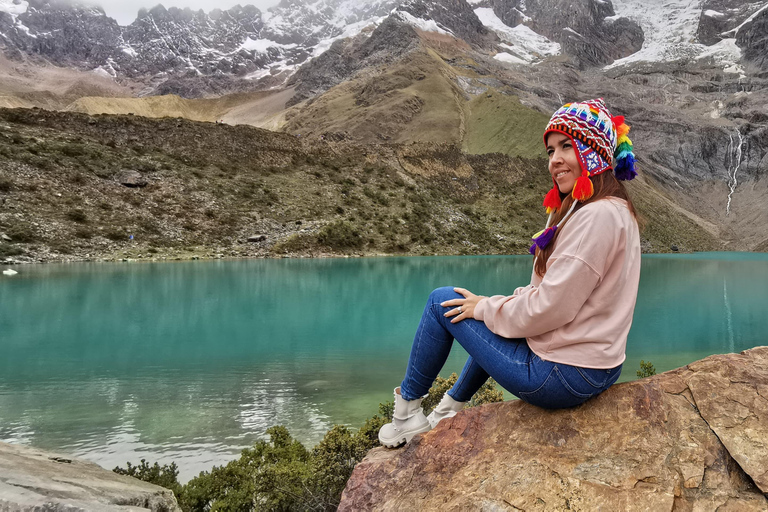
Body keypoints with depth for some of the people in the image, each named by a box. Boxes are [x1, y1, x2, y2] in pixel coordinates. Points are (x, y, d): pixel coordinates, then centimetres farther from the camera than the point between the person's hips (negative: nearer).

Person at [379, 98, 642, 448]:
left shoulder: (597, 216, -23)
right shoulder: (616, 210, 9)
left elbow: (549, 308, -24)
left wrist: (486, 307, -8)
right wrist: (505, 303, 5)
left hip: (563, 375, -10)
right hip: (597, 367, 10)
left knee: (442, 301, 1)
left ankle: (407, 411, 18)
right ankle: (450, 410, 41)